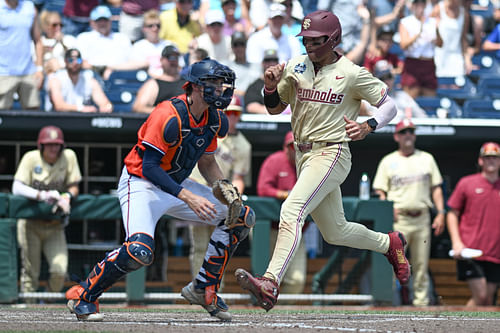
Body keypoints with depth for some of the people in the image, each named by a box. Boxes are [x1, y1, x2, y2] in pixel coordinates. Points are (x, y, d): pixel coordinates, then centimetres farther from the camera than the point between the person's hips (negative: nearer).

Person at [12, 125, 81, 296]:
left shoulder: (68, 156, -1)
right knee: (30, 272, -3)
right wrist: (41, 195, -31)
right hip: (31, 224, -1)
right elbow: (17, 188, -16)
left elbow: (74, 187, 4)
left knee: (59, 271, -11)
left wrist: (67, 196, -20)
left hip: (54, 226, 1)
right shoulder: (31, 158, -7)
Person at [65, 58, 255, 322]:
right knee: (140, 250, -32)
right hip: (141, 184, -8)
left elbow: (207, 163, 15)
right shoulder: (169, 116, -25)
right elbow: (149, 167, -26)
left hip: (176, 186, 9)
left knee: (241, 218, 2)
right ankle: (82, 296, -11)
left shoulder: (215, 120, 0)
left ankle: (204, 290, 12)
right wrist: (187, 197, -32)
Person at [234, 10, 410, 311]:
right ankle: (390, 244, 42)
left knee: (292, 210, -27)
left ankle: (271, 283, -39)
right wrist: (271, 85, -7)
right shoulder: (296, 67, 9)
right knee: (335, 232, 16)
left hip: (332, 153, -7)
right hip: (303, 156, 7)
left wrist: (367, 127, -20)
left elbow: (389, 106, -1)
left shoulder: (351, 74, -6)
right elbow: (274, 108, 15)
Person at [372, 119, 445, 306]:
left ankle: (421, 303, 6)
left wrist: (441, 213, 2)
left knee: (421, 264, 3)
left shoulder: (427, 159, 15)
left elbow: (436, 187, 13)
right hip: (398, 219, -2)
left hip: (422, 218, 2)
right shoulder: (388, 161, 9)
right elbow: (380, 191, 6)